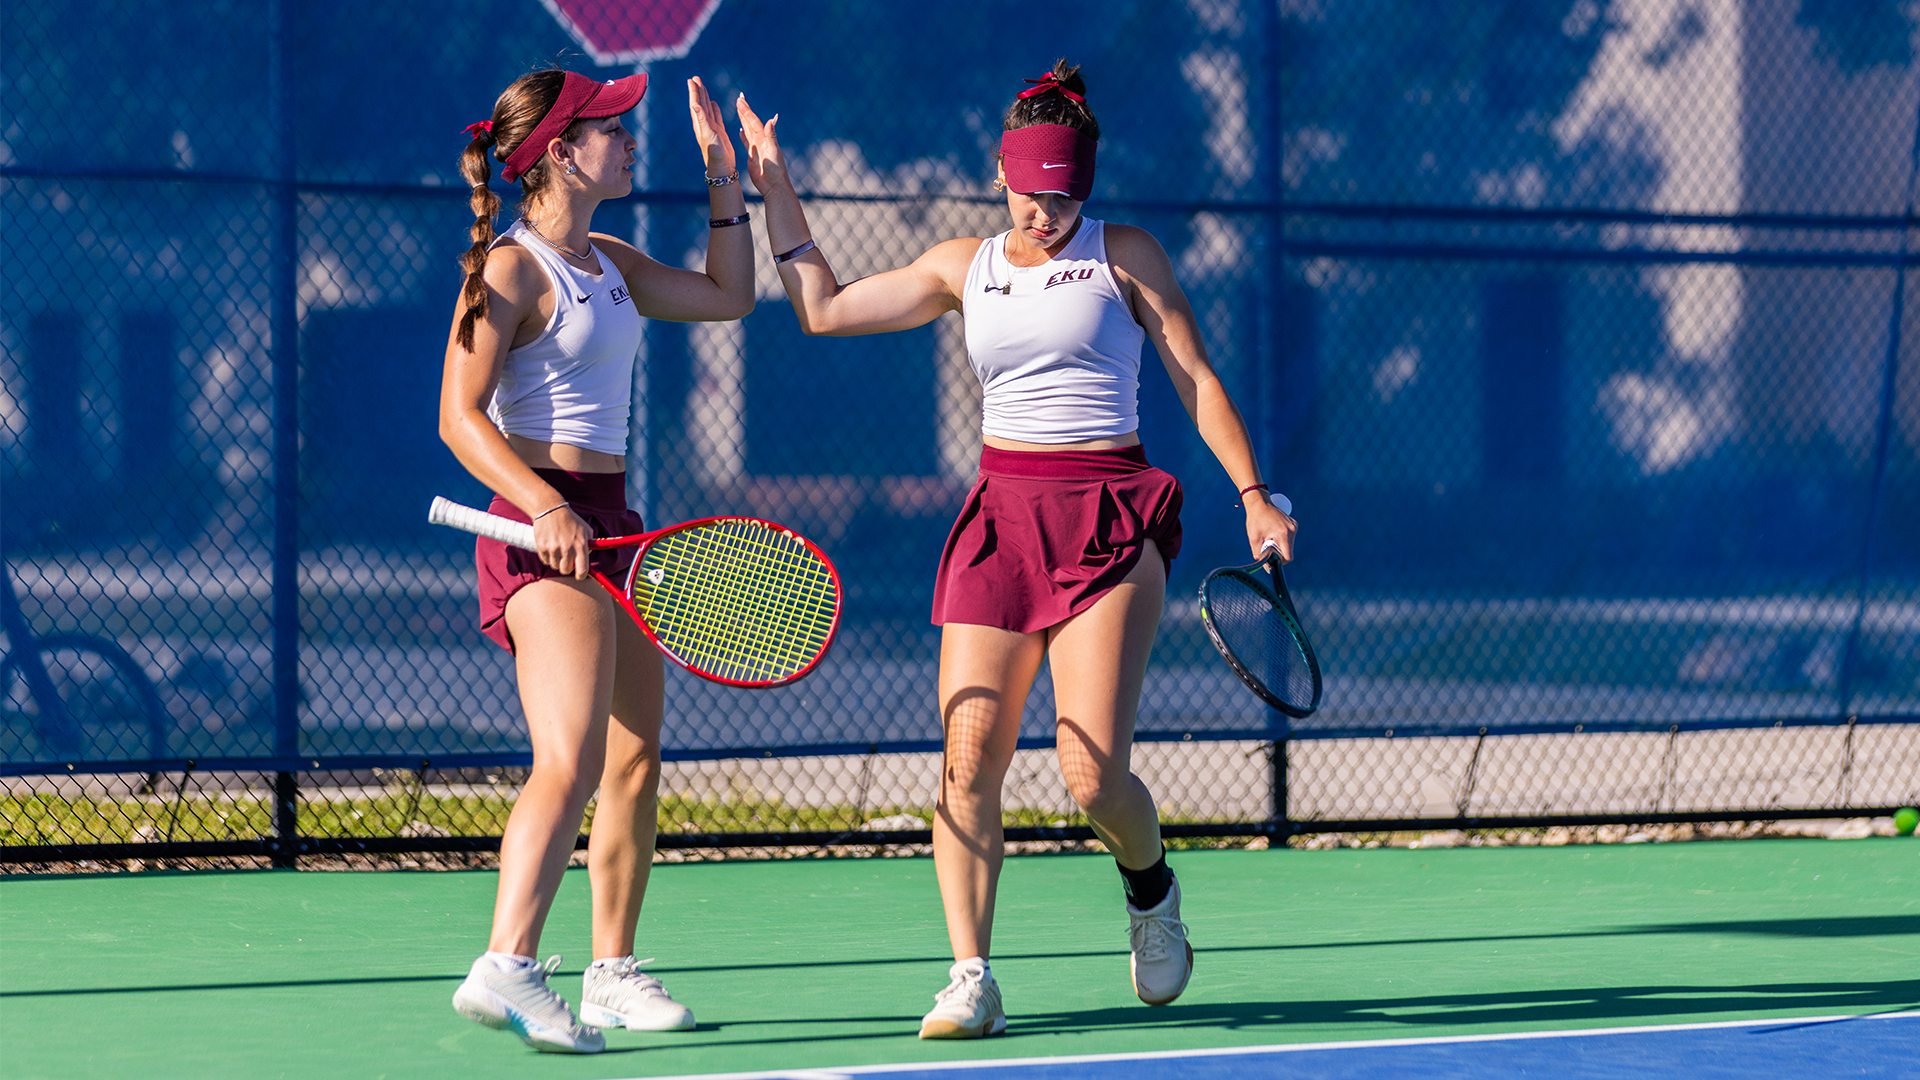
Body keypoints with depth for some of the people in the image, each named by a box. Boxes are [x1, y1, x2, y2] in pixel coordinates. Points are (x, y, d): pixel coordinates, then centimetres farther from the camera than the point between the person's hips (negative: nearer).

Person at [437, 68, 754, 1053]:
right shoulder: (511, 270, -10)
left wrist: (724, 177, 19)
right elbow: (461, 417, -16)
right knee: (570, 764, -23)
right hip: (543, 531, -9)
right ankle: (507, 972, -33)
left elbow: (727, 296, 28)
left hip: (609, 526, 10)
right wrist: (545, 509, -29)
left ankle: (613, 975, 23)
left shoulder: (608, 263, 15)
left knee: (635, 762, 13)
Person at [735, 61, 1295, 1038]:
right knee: (968, 761, -9)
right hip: (1000, 517, 3)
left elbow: (1195, 379, 3)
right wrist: (774, 191, 10)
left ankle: (1150, 891, 21)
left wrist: (1253, 496, -5)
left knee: (1092, 775, -12)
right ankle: (971, 982, -5)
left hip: (1108, 524, -3)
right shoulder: (964, 268, 12)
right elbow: (823, 307, 14)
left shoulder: (1125, 255, 3)